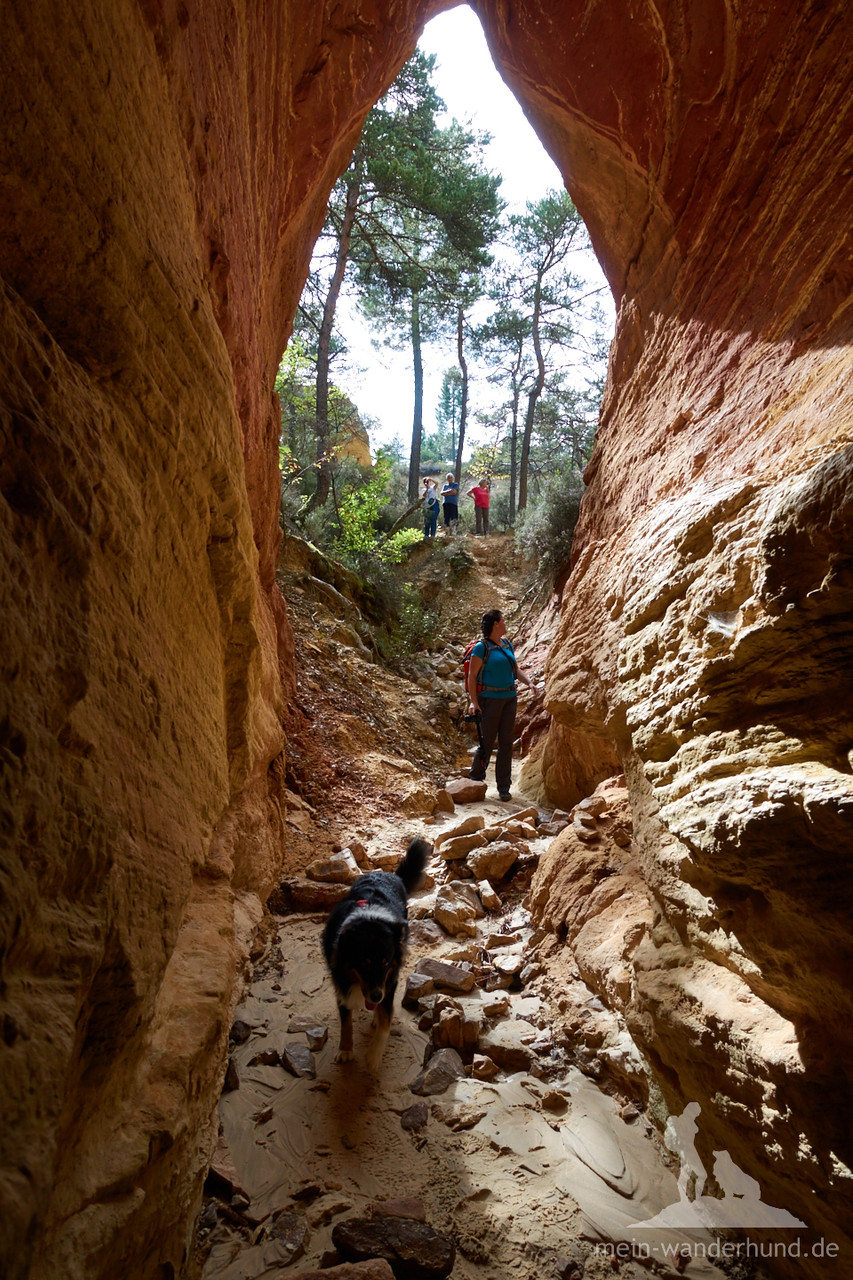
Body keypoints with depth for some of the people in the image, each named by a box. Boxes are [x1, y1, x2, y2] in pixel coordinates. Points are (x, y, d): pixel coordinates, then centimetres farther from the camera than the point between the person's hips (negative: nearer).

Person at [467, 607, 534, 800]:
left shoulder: (507, 644, 12)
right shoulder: (482, 647, -9)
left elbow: (515, 668, 20)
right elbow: (472, 676, -11)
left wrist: (528, 682, 3)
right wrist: (474, 702, -18)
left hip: (509, 698, 6)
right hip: (490, 698, -6)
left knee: (506, 743, 6)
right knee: (487, 742, -1)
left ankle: (504, 787, 13)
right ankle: (475, 780, 18)